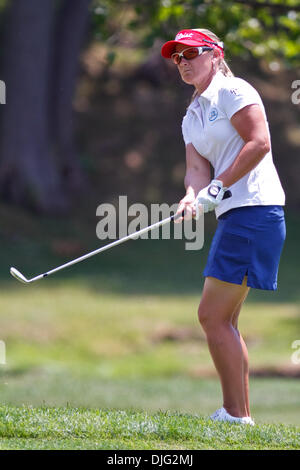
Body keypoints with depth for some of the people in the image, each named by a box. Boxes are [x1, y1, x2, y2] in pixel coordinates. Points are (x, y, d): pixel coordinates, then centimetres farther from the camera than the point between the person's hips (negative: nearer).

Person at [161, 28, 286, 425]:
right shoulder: (192, 117, 20)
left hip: (255, 210, -10)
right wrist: (193, 197, -15)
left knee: (213, 315, -11)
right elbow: (197, 168, 8)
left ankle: (236, 415, -8)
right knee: (222, 320, 11)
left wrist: (218, 187, -18)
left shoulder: (233, 91, -5)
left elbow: (259, 143, -16)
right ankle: (241, 414, 14)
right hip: (232, 215, 10)